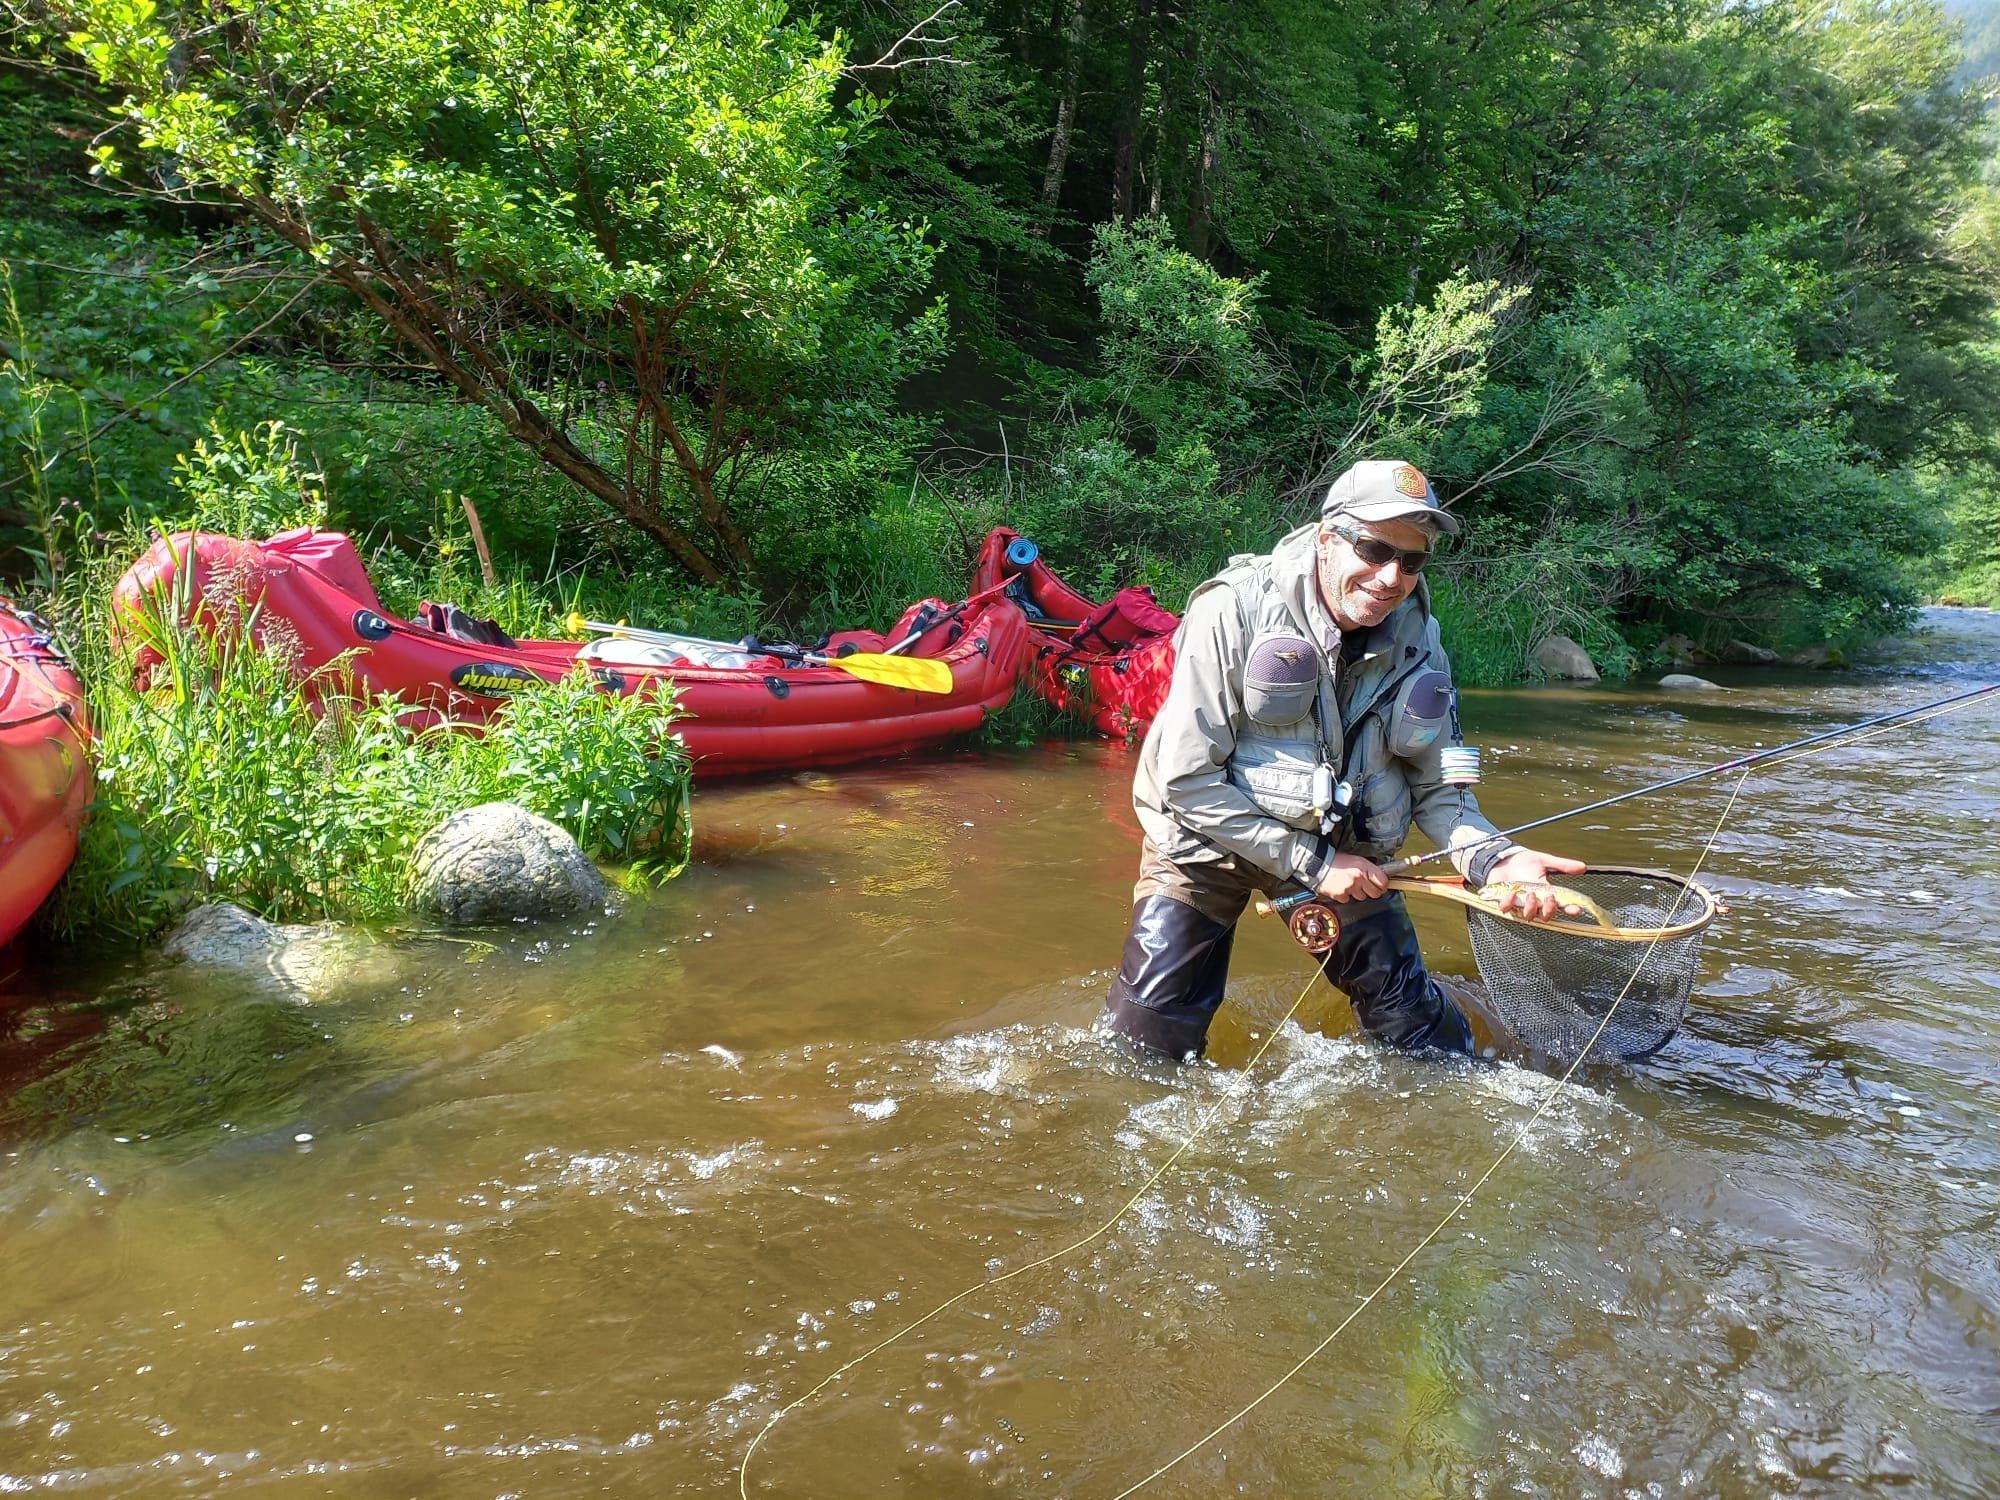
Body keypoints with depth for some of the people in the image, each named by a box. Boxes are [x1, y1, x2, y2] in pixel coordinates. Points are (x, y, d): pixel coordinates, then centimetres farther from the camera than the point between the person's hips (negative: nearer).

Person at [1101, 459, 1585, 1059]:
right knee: (1151, 1039, -9)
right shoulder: (1235, 609, -24)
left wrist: (1490, 857, -23)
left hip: (1339, 849, 4)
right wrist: (1307, 862, -20)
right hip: (1209, 834, -4)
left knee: (1415, 1022, 9)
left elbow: (1435, 785, -2)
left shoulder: (1417, 639, -9)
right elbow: (1188, 778, -23)